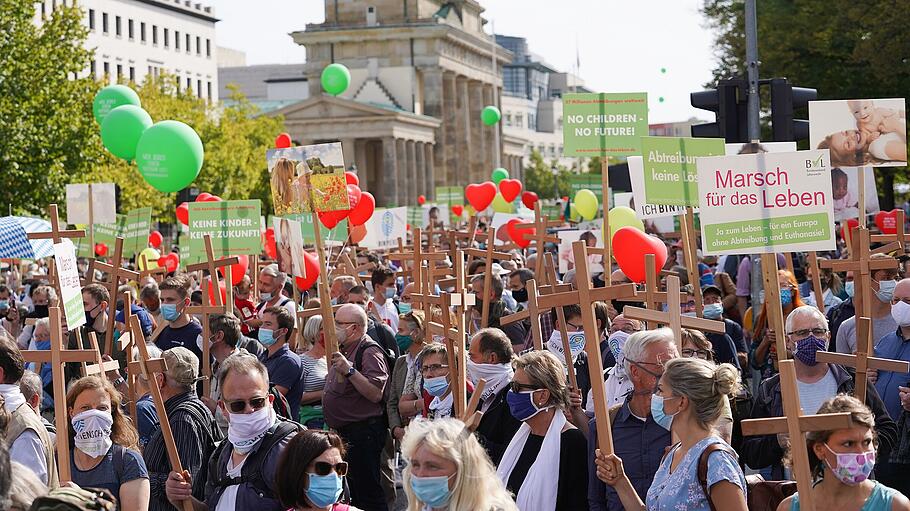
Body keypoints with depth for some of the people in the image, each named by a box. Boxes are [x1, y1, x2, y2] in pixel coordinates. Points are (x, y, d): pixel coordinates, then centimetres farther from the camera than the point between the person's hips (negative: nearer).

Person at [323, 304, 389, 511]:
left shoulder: (369, 352, -16)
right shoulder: (344, 350, 14)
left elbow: (375, 394, -28)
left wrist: (350, 371, -31)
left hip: (363, 431, -10)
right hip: (343, 432, 10)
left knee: (367, 491, -6)